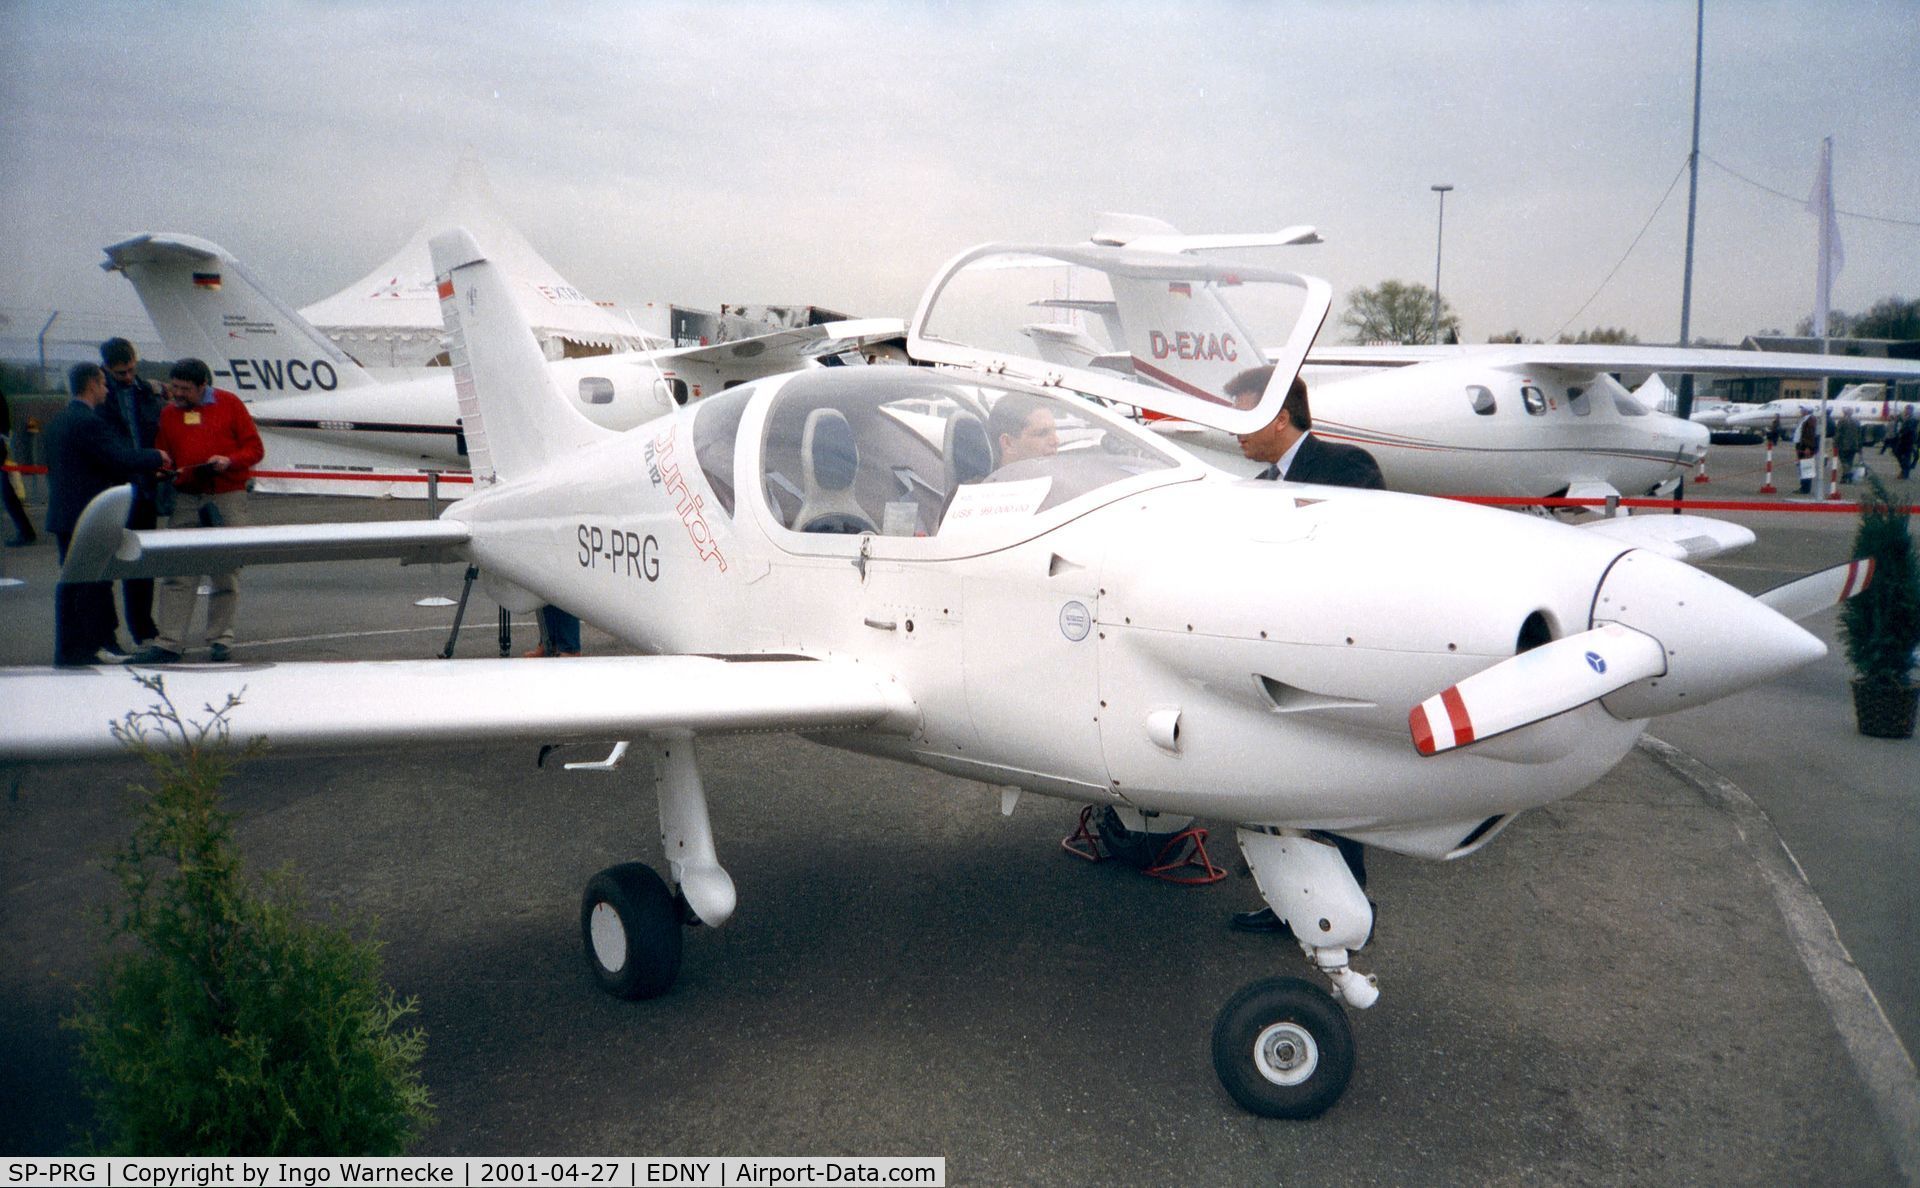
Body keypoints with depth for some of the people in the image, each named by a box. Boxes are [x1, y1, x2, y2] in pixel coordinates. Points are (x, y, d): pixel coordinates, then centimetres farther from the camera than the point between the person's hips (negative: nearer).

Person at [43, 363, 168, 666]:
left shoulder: (57, 422, 15)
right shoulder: (89, 422, -16)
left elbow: (53, 469, 20)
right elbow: (122, 460, -21)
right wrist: (157, 458, -5)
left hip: (62, 515, 9)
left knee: (70, 582, 12)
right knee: (95, 584, -3)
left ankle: (67, 648, 16)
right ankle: (88, 647, 0)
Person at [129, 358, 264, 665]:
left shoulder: (229, 404, 1)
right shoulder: (169, 412, 11)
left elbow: (254, 448, 0)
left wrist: (229, 461, -16)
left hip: (227, 498, -3)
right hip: (185, 499, 3)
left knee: (226, 573, 2)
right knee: (177, 573, -2)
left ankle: (221, 639, 11)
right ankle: (169, 642, 0)